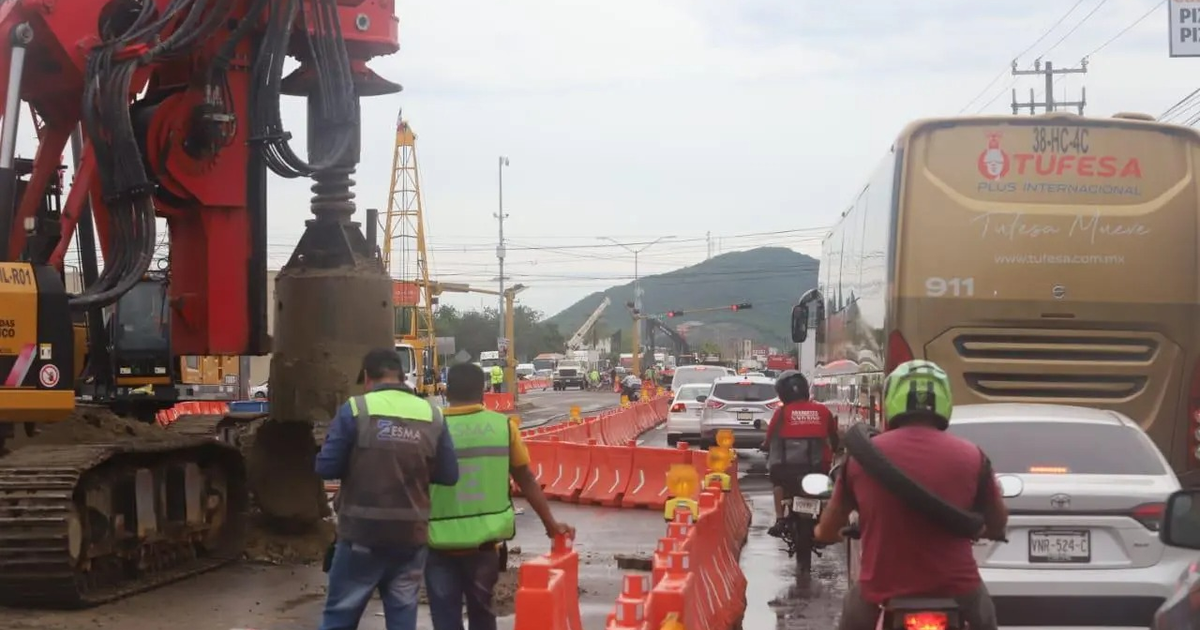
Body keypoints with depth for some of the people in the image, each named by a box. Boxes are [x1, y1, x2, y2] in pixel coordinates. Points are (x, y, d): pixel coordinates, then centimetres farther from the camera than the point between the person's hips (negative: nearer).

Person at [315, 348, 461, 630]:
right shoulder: (432, 415, 2)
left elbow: (326, 467, -8)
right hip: (411, 535, 3)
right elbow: (449, 475, 4)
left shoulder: (355, 410, -8)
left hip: (362, 533, -3)